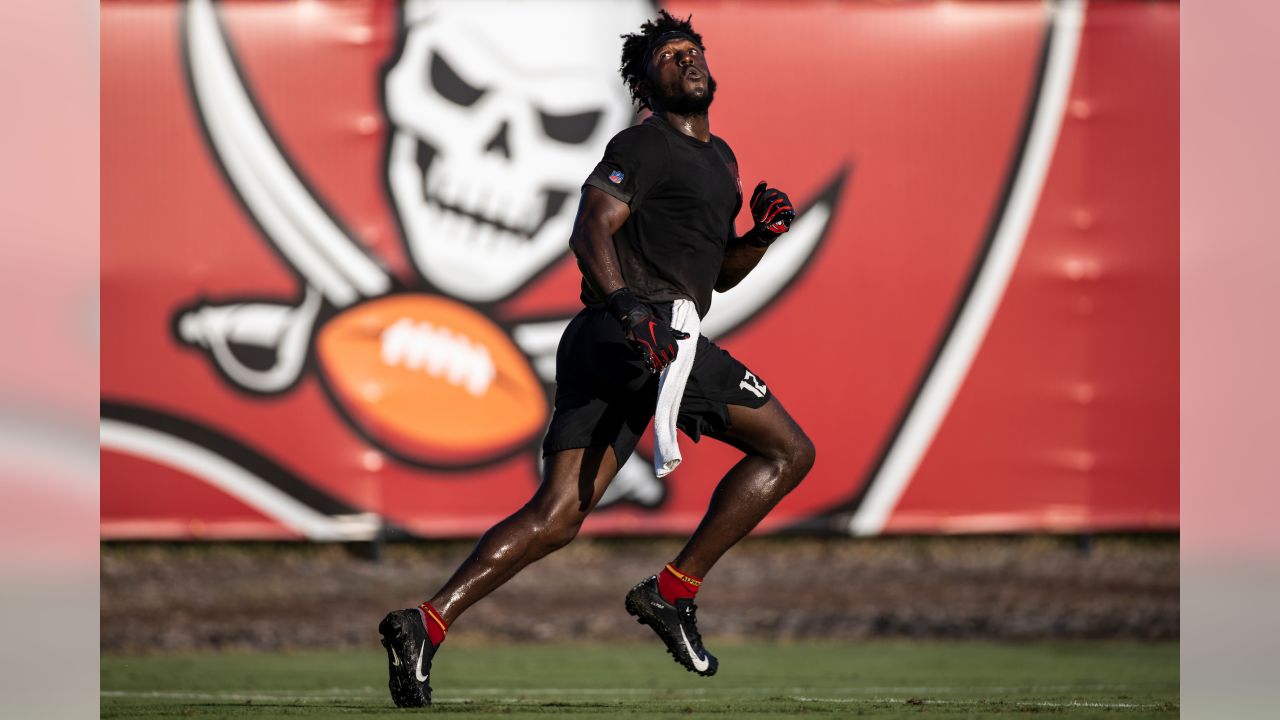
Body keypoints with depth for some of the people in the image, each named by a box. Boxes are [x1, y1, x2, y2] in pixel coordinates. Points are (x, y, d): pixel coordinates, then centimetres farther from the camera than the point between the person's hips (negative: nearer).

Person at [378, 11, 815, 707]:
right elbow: (591, 230, -15)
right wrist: (623, 303, -32)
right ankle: (673, 590, -6)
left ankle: (428, 622, -11)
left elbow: (720, 272, 34)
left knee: (556, 516, 0)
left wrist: (760, 233, 14)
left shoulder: (720, 158, 28)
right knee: (788, 449, -4)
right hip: (640, 332, -9)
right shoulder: (644, 146, -1)